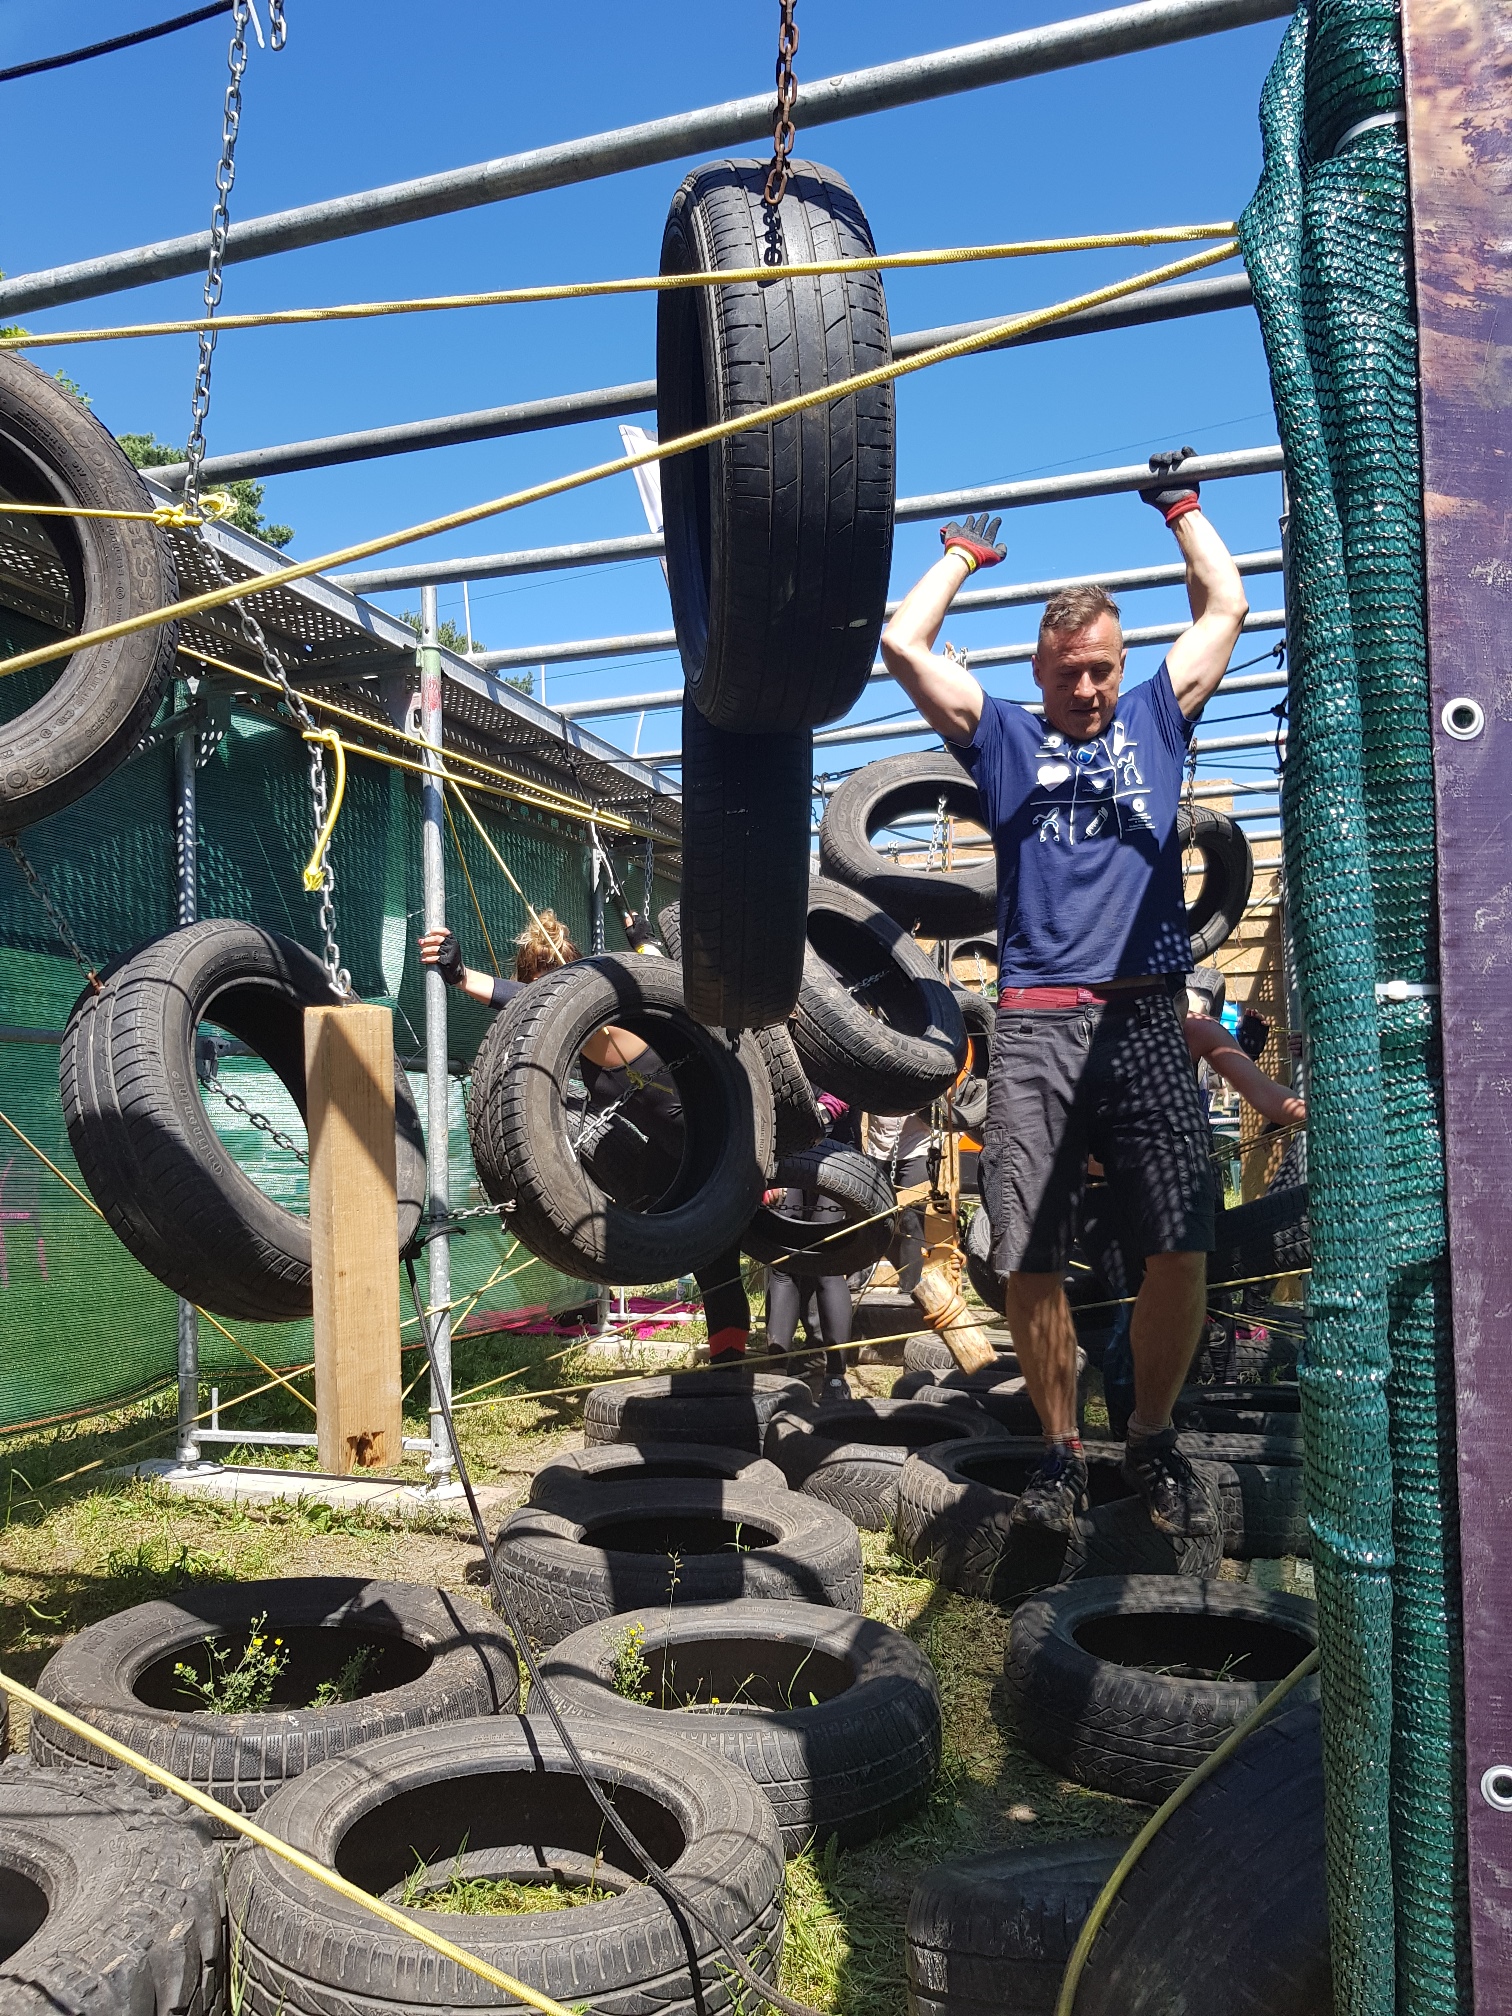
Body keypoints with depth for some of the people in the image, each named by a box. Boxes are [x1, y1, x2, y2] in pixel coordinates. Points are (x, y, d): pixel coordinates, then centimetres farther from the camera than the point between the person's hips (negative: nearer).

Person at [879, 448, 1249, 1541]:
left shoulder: (1157, 718, 21)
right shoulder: (1003, 735, 18)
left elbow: (1227, 606, 23)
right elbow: (904, 645, 13)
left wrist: (1182, 506, 34)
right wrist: (964, 553, 26)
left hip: (1146, 1016, 1)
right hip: (1036, 1023, 0)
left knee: (1180, 1249, -6)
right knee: (1031, 1261, -3)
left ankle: (1154, 1439, 16)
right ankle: (1062, 1452, 14)